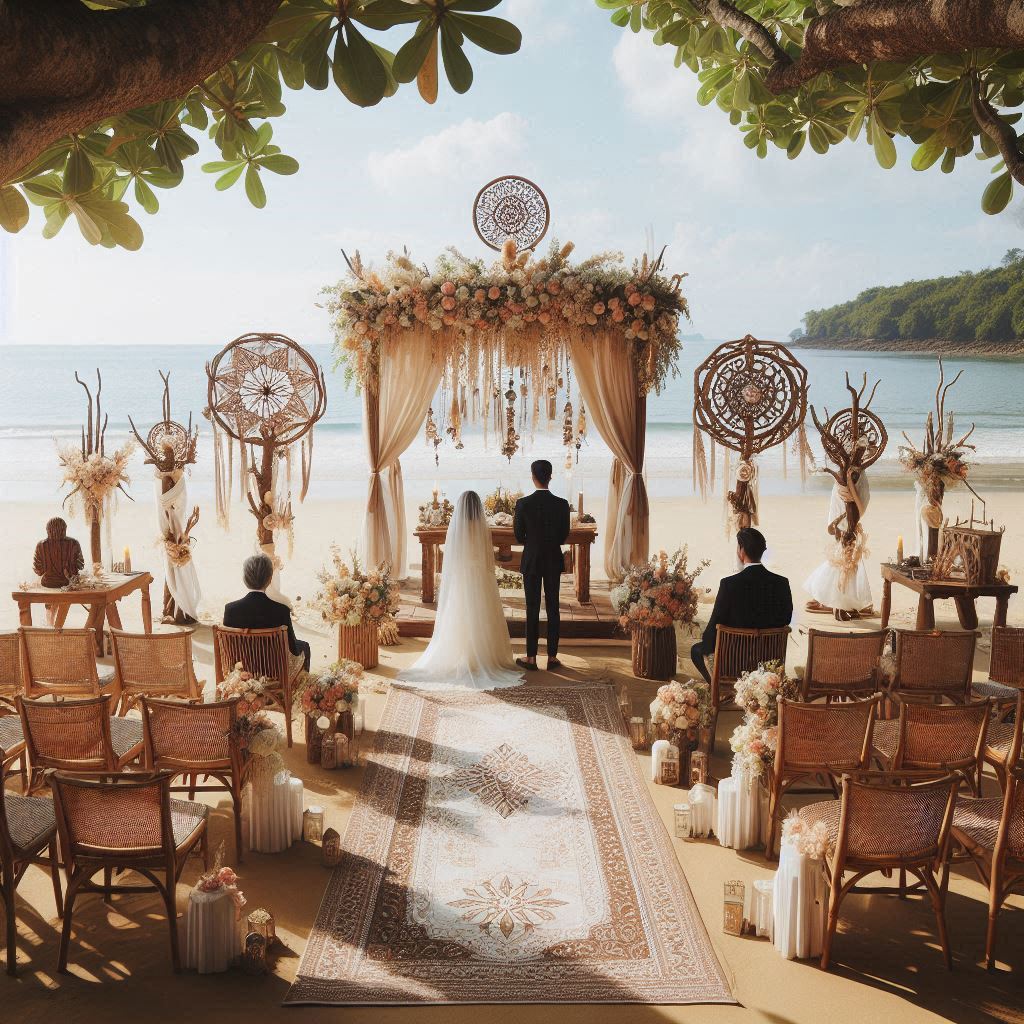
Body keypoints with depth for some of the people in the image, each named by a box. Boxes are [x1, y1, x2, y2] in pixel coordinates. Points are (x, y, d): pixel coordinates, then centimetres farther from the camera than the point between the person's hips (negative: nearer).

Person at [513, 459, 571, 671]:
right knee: (553, 608, 8)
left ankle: (531, 657, 8)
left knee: (532, 609, 5)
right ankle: (552, 657, 11)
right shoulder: (562, 504, -8)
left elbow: (519, 536, -4)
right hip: (554, 562, 1)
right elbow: (563, 536, 1)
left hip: (531, 562, -1)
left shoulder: (523, 504, -12)